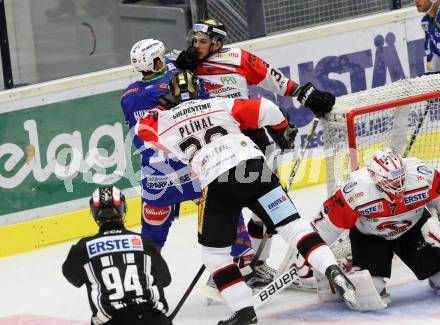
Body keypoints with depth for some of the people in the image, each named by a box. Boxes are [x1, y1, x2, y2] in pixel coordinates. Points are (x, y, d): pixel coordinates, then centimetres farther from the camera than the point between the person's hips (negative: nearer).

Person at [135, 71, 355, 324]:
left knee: (214, 250, 14)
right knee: (290, 223, 6)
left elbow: (142, 127, 38)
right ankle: (332, 271, -11)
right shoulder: (221, 105, 18)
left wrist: (161, 111, 52)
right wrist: (282, 128, 31)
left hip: (217, 183, -2)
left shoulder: (164, 122, 17)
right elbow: (266, 109, 12)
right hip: (254, 166, 2)